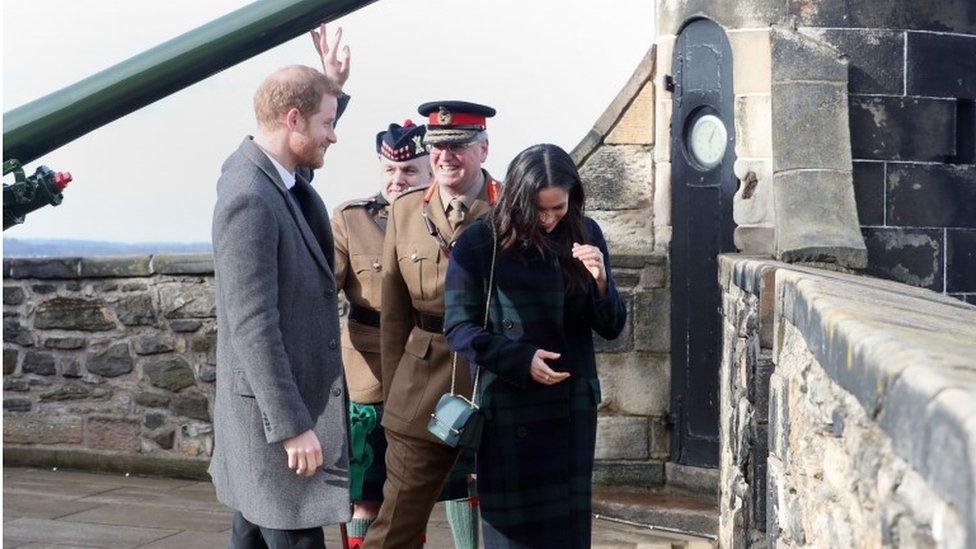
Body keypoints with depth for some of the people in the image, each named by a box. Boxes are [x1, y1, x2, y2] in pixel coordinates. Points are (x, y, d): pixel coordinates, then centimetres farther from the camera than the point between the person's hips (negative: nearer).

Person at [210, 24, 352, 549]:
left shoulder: (255, 167, 5)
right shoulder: (248, 200, -23)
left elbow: (298, 157, 32)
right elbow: (252, 325, -26)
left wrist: (331, 87, 18)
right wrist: (292, 427, -25)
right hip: (274, 407, -10)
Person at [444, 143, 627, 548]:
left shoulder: (584, 235, 3)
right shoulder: (478, 245, -7)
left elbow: (611, 329, 5)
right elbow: (459, 329, -5)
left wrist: (601, 282, -15)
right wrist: (521, 359, -16)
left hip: (572, 409, 3)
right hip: (506, 411, -3)